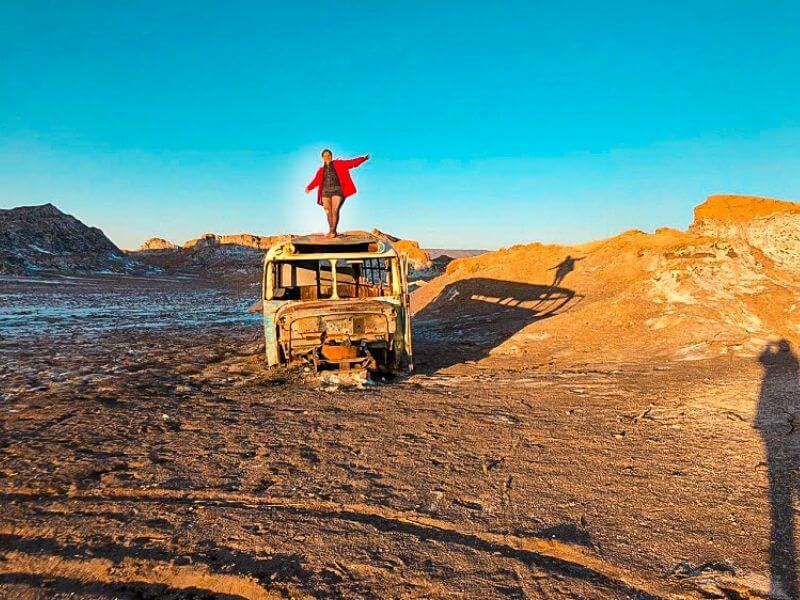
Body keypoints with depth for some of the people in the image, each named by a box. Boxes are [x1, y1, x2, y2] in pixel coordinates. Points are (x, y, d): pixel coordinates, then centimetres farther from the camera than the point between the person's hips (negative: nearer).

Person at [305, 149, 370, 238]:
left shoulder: (338, 164, 6)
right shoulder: (321, 170, 14)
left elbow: (351, 163, 0)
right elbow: (316, 180, 26)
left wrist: (363, 159, -8)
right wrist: (309, 188, 32)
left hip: (337, 191, -3)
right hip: (326, 192, 3)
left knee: (335, 211, -12)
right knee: (328, 212, 1)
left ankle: (333, 231, -5)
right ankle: (331, 230, 13)